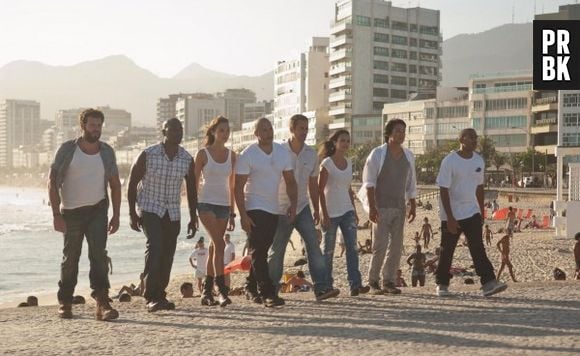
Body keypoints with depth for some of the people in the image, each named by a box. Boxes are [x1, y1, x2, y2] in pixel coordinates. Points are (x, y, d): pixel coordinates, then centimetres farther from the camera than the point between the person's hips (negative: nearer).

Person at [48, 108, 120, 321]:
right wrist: (56, 214, -14)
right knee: (70, 258, 7)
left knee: (99, 254, -13)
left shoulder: (107, 152, 3)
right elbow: (52, 182, -7)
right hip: (71, 212, -1)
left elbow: (115, 185, 9)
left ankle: (102, 303, -17)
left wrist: (116, 215, 4)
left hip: (97, 210, 1)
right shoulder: (67, 149, -5)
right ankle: (65, 303, 24)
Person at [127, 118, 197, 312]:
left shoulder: (187, 160, -1)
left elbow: (191, 190, 10)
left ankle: (160, 295, 21)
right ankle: (151, 297, -20)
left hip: (173, 213, 4)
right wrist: (132, 214, -8)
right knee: (154, 246, -22)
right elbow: (132, 184, -4)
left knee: (167, 254, 5)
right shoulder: (148, 155, -10)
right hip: (149, 209, -4)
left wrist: (193, 218, 9)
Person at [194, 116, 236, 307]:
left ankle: (207, 291, 15)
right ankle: (222, 289, -18)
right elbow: (195, 183, 1)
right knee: (219, 244, -18)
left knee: (214, 247, 7)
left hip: (224, 205, 4)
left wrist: (232, 212, 14)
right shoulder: (203, 154, -2)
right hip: (206, 203, -4)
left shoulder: (231, 155, 10)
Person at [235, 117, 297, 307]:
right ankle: (267, 293, -11)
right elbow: (238, 187, -12)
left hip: (274, 209, 6)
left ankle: (251, 287, 26)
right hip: (254, 208, -6)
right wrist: (242, 215, -19)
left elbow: (290, 181, 9)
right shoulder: (247, 155, -10)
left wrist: (293, 203, -6)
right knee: (258, 251, -10)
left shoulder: (283, 152, 5)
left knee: (262, 250, 12)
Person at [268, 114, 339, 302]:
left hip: (303, 208, 3)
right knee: (277, 251, 6)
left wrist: (316, 209, 14)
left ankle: (321, 287, -15)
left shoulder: (311, 154, 3)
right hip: (281, 209, -3)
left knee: (313, 245, -11)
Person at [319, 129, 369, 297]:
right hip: (331, 213, -5)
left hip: (347, 211, 5)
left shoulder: (349, 163, 11)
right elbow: (320, 191, -9)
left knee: (352, 247, -5)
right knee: (329, 250, 3)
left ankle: (355, 284, -7)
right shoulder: (326, 163, -7)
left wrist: (354, 211, 14)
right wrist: (324, 215, -14)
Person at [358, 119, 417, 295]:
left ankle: (389, 281, 14)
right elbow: (369, 182, -8)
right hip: (382, 207, -5)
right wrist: (371, 207, -14)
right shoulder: (377, 154, -4)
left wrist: (413, 206, 13)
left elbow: (411, 183, 17)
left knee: (396, 246, 5)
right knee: (380, 245, -8)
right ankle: (373, 282, 5)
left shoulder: (408, 155, 11)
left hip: (400, 207, 5)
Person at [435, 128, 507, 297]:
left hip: (472, 212, 4)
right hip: (451, 214, -4)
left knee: (478, 248, -6)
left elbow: (479, 187, 15)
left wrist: (482, 212, 14)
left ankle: (488, 283, -12)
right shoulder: (449, 161, -13)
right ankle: (442, 284, 17)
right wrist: (450, 218, -19)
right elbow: (443, 190, -15)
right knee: (447, 251, 5)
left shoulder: (479, 161, 5)